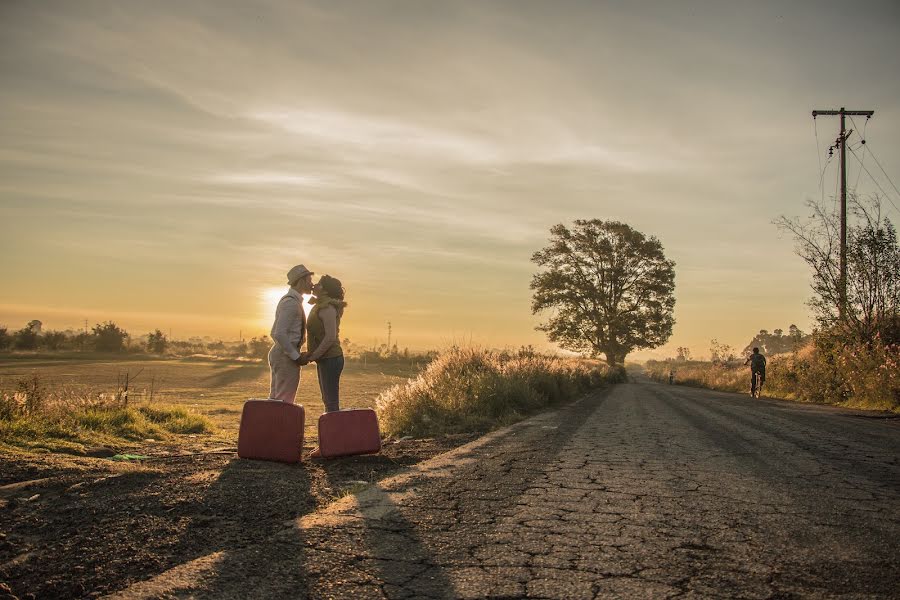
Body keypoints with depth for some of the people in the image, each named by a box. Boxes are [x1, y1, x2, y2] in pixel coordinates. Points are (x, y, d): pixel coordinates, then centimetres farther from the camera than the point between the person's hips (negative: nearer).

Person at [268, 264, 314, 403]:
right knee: (285, 401, -7)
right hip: (286, 357, -10)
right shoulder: (291, 302, -15)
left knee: (275, 399, 14)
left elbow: (274, 333, 21)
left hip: (277, 353, 10)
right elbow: (280, 334, -24)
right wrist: (296, 356, -19)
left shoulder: (287, 300, 16)